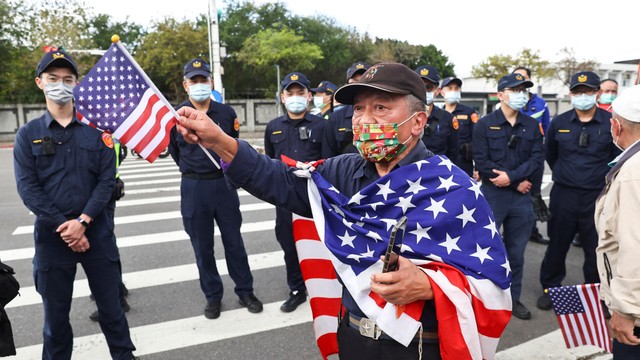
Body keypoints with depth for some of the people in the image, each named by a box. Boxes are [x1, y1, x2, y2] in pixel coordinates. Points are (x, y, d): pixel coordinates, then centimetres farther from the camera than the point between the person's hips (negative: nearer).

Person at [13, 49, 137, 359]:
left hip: (97, 231, 0)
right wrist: (64, 227, -13)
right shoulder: (27, 135, 3)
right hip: (52, 235, 0)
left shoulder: (96, 130, 3)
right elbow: (28, 189, -4)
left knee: (110, 303, 9)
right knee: (55, 310, 12)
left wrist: (82, 221, -14)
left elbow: (107, 180, -3)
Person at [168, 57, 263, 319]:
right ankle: (213, 296, 24)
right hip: (193, 188, 0)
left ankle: (245, 291, 23)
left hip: (224, 184, 1)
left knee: (234, 241, 9)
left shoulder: (226, 112, 0)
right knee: (202, 246, 9)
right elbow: (173, 149, 13)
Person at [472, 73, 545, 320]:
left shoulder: (532, 126, 9)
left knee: (516, 251, 12)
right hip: (492, 195, -3)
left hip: (521, 197, 4)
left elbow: (537, 159, 0)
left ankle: (513, 297, 26)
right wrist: (518, 183, -11)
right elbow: (481, 162, -11)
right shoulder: (485, 124, -3)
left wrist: (511, 176, -16)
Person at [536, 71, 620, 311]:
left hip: (598, 197, -1)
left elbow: (617, 157, 4)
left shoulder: (611, 122, -5)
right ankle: (550, 289, 27)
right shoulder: (559, 123, 2)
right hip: (563, 194, 2)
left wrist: (604, 178, 6)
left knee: (596, 249, 9)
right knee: (557, 245, 11)